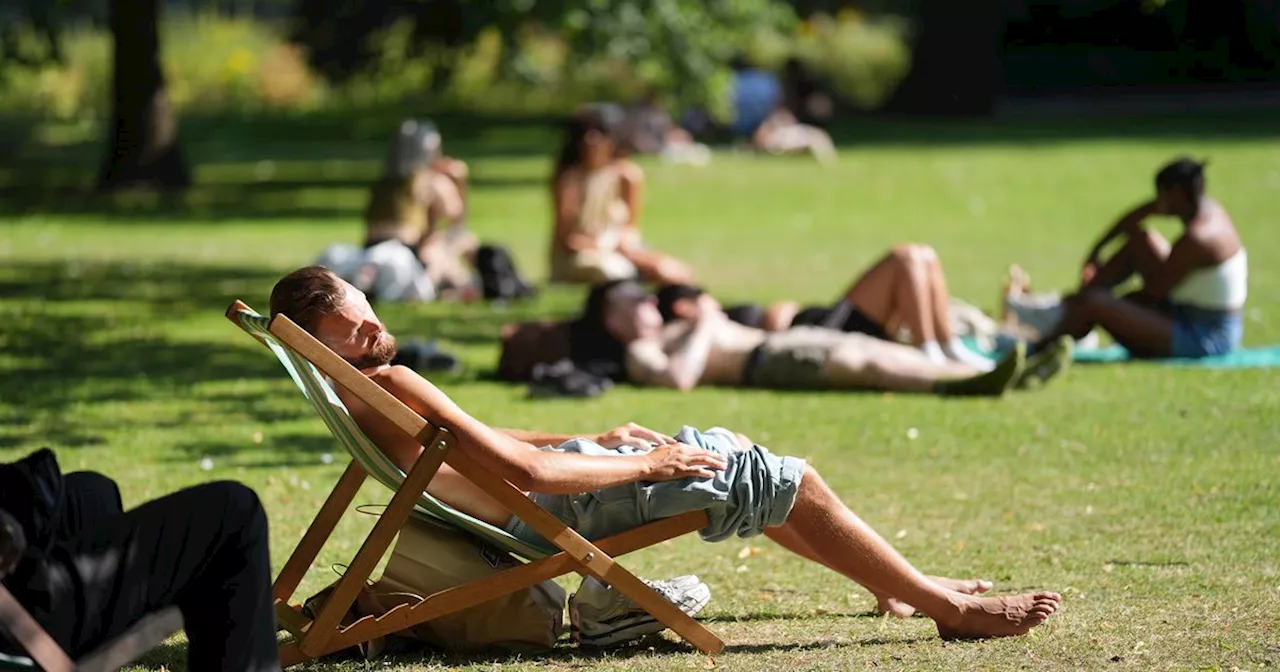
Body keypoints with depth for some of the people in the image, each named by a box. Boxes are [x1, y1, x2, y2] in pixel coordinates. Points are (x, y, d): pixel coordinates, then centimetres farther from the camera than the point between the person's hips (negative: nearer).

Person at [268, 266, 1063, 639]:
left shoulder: (365, 390, 5)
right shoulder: (392, 390, -28)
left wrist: (591, 435, 14)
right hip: (568, 509, -11)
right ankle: (952, 609, 8)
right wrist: (647, 464, -18)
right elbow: (526, 472, -30)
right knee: (793, 481, -3)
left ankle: (899, 584, 33)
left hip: (556, 470, 11)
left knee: (733, 449, 23)